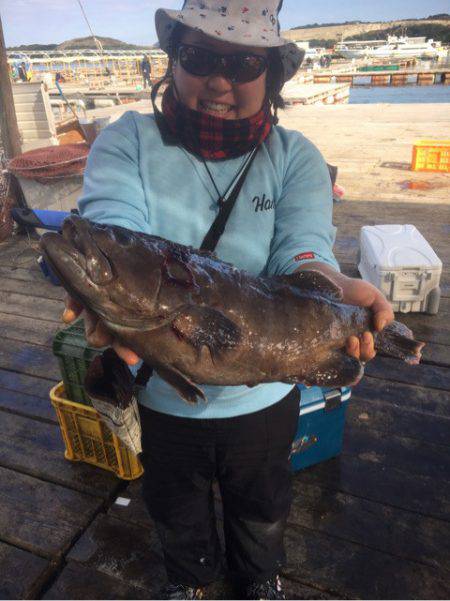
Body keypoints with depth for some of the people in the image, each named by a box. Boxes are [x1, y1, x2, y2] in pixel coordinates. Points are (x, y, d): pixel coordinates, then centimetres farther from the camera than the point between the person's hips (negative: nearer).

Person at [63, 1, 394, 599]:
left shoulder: (296, 157, -8)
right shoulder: (127, 141, -11)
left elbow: (302, 247, -23)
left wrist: (325, 285, -47)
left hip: (264, 392, 1)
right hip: (163, 395, 0)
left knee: (261, 508, 29)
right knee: (176, 510, 29)